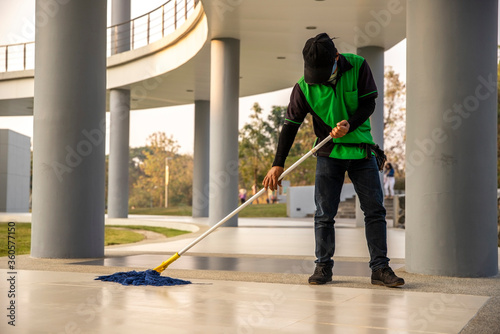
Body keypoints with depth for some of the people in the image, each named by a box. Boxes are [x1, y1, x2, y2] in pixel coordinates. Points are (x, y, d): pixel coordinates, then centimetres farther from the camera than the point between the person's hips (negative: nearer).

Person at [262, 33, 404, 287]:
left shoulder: (358, 66, -8)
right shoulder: (304, 87, -10)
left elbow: (368, 103, -5)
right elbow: (291, 124, -7)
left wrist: (350, 125, -24)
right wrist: (278, 164, -12)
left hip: (361, 149, 1)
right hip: (329, 153, -1)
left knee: (375, 209, -1)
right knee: (324, 213, -2)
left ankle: (380, 268, 4)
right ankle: (323, 266, 9)